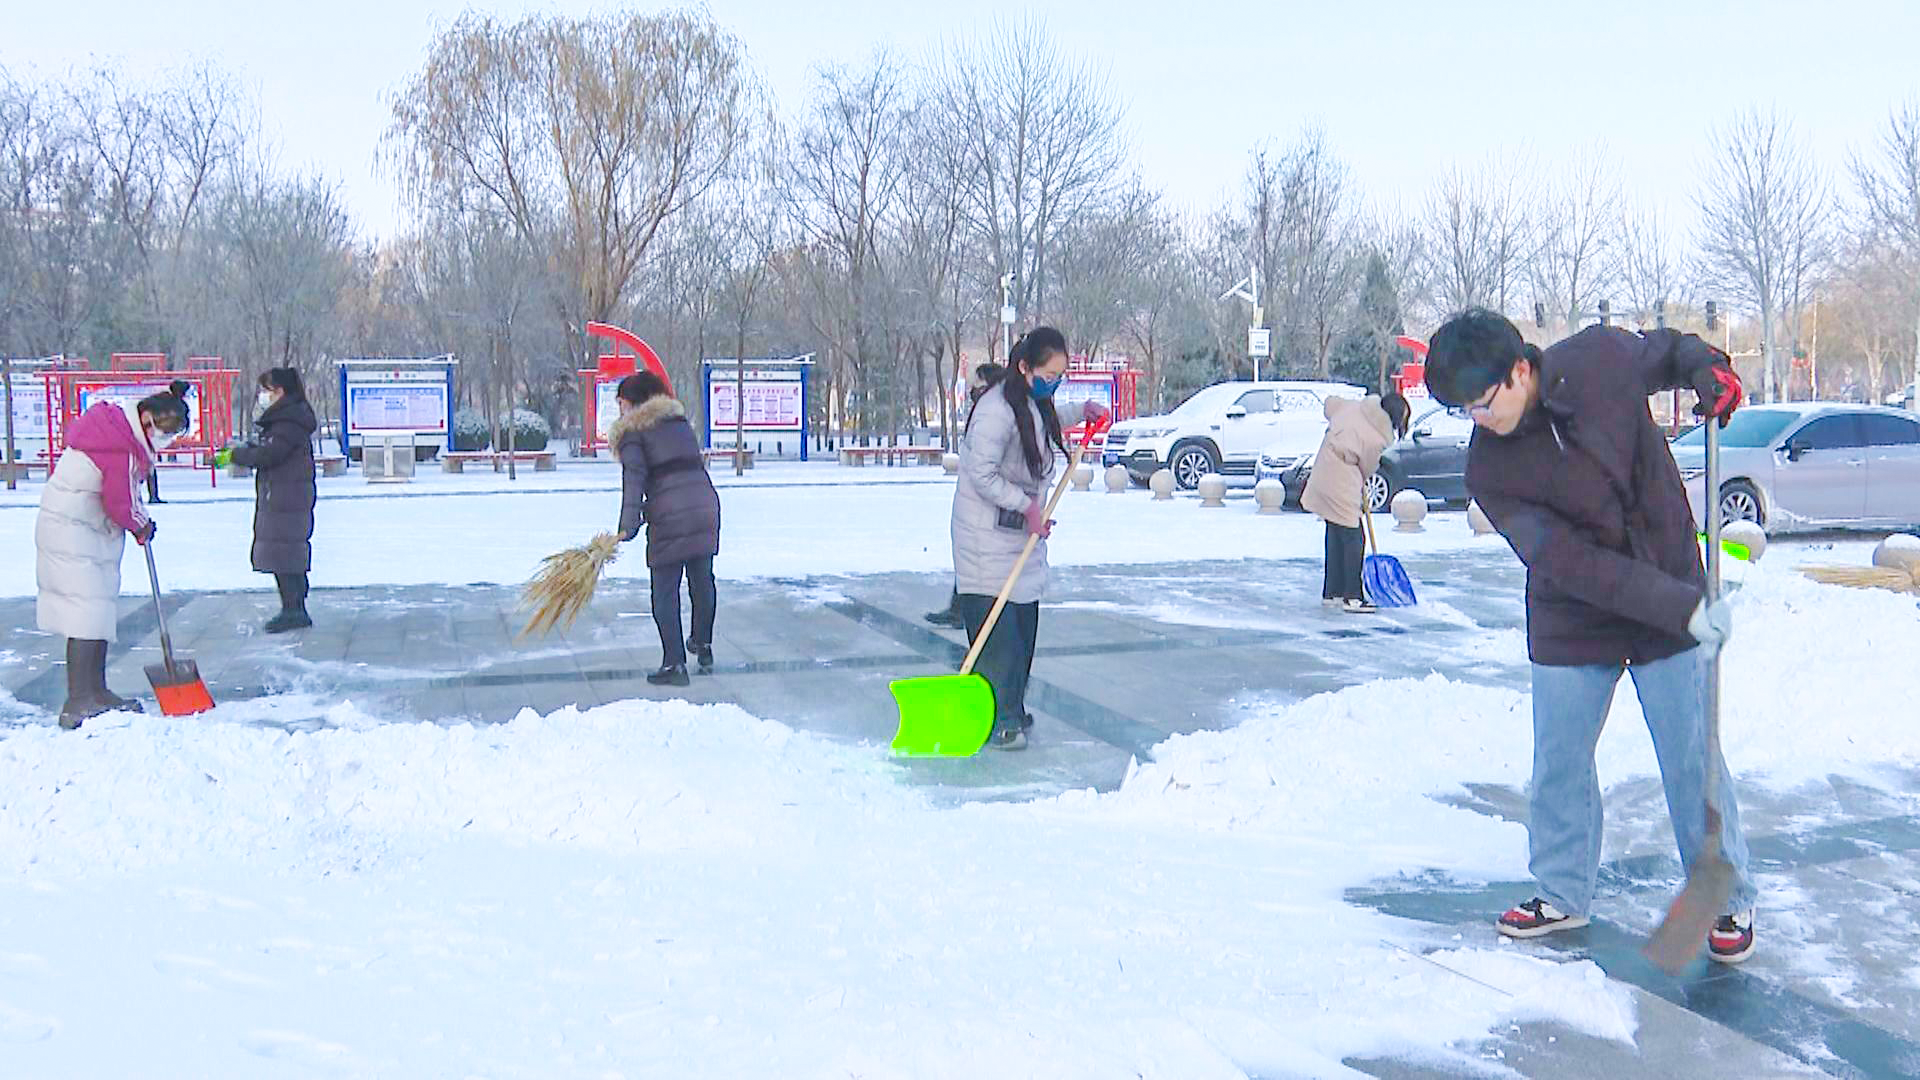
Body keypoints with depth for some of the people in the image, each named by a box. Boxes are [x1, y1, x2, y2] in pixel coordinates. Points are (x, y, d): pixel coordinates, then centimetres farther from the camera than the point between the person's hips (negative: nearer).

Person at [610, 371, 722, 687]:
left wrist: (629, 525, -18)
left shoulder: (631, 432, 0)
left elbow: (634, 476, -14)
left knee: (665, 592, 2)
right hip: (705, 505, 6)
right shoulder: (679, 420, 19)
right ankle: (703, 647, 36)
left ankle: (674, 664, 0)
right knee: (702, 581, 21)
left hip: (670, 517, -6)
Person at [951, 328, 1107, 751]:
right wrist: (1027, 506, -18)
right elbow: (982, 475, -22)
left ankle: (1012, 710, 23)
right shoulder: (998, 409, -22)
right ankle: (995, 721, -5)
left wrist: (1082, 412, 18)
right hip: (988, 534, -10)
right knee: (996, 628, -10)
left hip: (1023, 530, 10)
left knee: (1023, 625, 12)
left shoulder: (1035, 403, 8)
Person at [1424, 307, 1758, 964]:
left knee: (1693, 760, 4)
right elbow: (1571, 564, -23)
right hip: (1571, 626, 0)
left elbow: (1665, 349, 11)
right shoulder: (1489, 469, -18)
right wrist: (1682, 607, -27)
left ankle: (1730, 901, 21)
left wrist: (1708, 369, -12)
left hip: (1674, 594, 0)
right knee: (1559, 762, 8)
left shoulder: (1601, 357, -14)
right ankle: (1563, 893, 28)